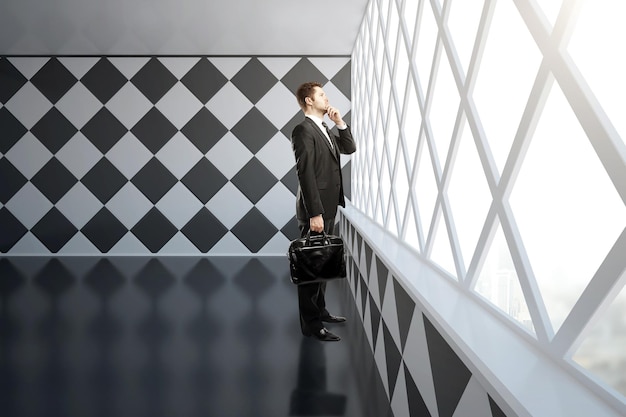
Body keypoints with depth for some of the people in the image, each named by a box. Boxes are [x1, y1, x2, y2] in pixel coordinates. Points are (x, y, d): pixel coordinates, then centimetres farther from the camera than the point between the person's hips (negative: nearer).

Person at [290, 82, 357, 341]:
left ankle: (320, 310, 30)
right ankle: (311, 324, 8)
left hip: (328, 208, 10)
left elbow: (349, 148, 22)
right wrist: (315, 213, -23)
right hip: (315, 211, -9)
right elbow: (305, 175, -20)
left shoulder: (324, 130, 16)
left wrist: (340, 123, 8)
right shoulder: (303, 130, -14)